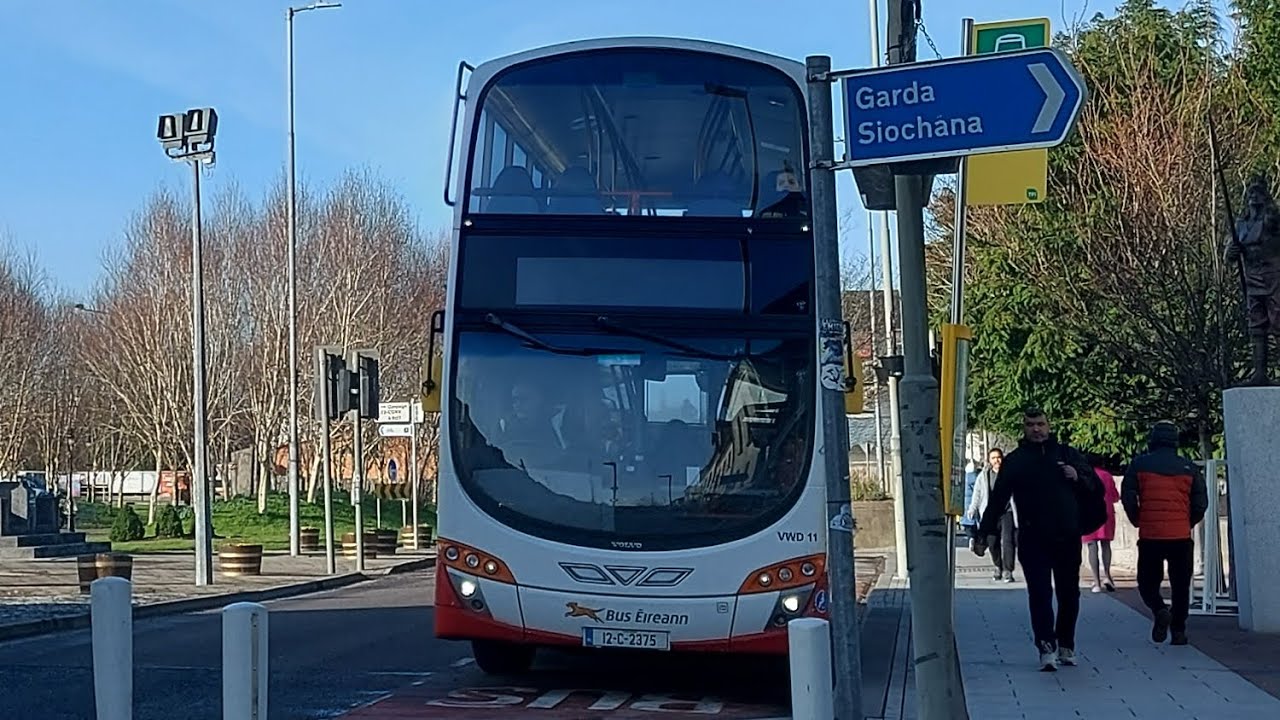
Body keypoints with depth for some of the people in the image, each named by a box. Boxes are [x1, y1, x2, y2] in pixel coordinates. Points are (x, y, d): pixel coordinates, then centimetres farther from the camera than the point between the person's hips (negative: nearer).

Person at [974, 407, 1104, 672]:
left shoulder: (1068, 454, 9)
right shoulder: (1015, 461, 7)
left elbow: (1097, 488, 10)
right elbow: (997, 499, 6)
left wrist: (1078, 478, -11)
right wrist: (984, 532, -1)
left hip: (1068, 538, 2)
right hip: (1032, 541, -2)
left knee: (1069, 593, 9)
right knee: (1039, 594, -10)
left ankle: (1066, 645, 23)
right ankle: (1047, 649, -14)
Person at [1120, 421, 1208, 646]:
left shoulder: (1140, 464, 0)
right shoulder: (1189, 468, 5)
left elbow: (1127, 497, -4)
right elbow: (1201, 502, 5)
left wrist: (1137, 521, 11)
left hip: (1149, 536, -1)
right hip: (1181, 536, 1)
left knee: (1147, 582, 11)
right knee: (1180, 585, 10)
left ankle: (1160, 611, -15)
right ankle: (1178, 630, 6)